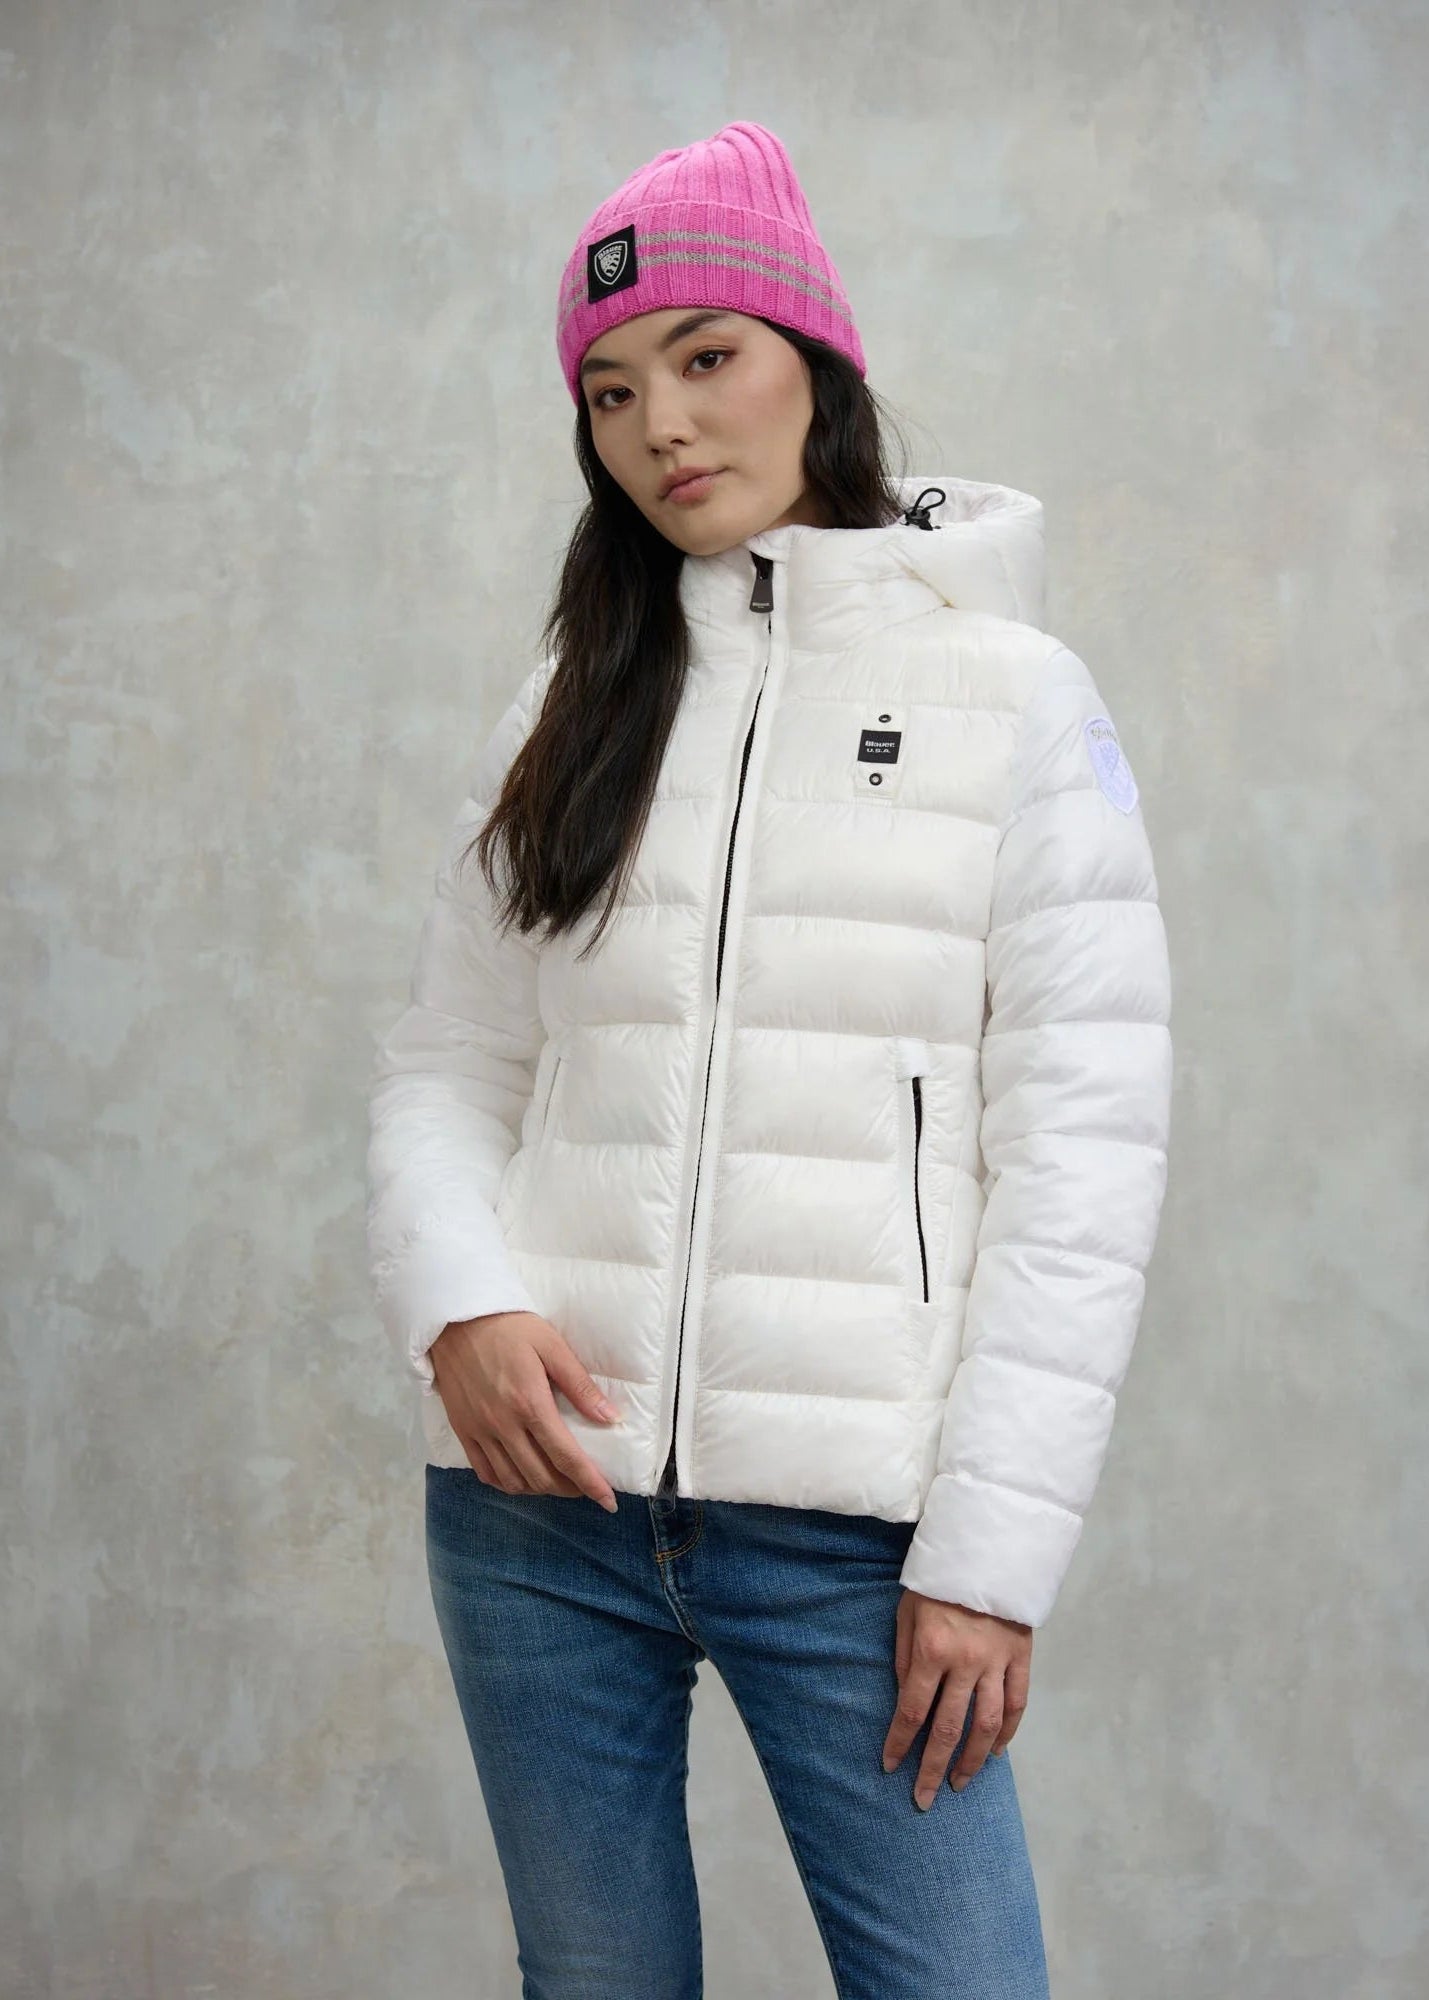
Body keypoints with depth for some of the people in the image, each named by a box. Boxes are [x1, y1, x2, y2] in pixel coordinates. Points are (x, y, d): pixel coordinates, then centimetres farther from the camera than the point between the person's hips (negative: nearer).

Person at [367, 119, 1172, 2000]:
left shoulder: (1010, 694, 0)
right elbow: (446, 1067, 11)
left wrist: (990, 1550, -10)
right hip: (542, 1503, 3)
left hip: (852, 1530, -3)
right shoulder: (571, 709, 11)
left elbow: (1083, 1151, -4)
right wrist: (459, 1309, -10)